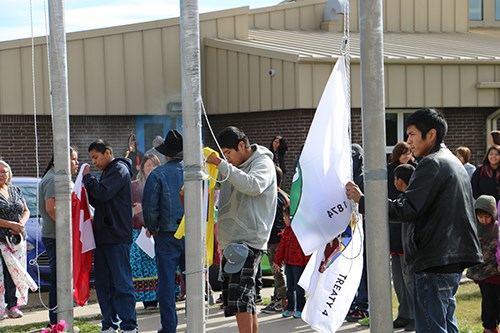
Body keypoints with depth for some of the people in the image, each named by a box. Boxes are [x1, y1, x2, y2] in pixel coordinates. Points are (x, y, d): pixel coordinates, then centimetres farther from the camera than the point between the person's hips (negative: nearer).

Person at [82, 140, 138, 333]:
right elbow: (97, 200, 23)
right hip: (103, 236, 10)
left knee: (122, 283, -8)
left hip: (117, 237, -10)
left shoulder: (119, 170, -8)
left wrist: (88, 177, -6)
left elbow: (103, 193, -21)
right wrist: (87, 186, 7)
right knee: (103, 284, 9)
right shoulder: (107, 172, 22)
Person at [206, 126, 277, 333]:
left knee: (240, 297, -15)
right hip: (230, 242, 8)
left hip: (249, 241, -8)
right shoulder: (234, 167, 18)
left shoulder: (263, 163, -5)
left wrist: (222, 165, -27)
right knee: (245, 301, 9)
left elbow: (253, 186, -27)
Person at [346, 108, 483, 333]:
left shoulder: (432, 164, -13)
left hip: (435, 263, -10)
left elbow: (407, 209, -19)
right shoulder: (453, 162, 19)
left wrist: (362, 200, -15)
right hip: (453, 261, 10)